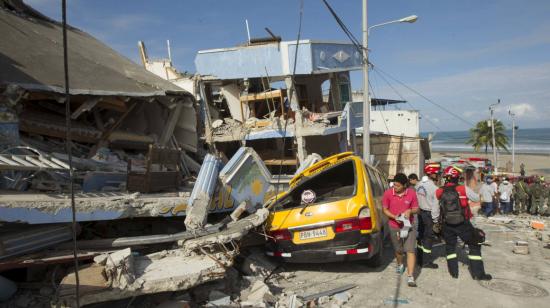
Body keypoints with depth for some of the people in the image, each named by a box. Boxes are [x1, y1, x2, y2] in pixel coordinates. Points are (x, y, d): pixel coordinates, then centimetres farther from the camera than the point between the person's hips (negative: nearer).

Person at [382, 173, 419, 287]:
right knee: (398, 250, 18)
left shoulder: (411, 193, -10)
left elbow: (416, 209, 2)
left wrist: (410, 211, -21)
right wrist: (394, 217, -20)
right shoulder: (388, 193, -12)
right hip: (394, 226, 1)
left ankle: (410, 277, -6)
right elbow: (384, 209, -3)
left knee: (410, 251, -9)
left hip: (409, 226, -1)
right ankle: (400, 265, 49)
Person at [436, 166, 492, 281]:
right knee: (474, 245, 13)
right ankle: (478, 273, 16)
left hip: (447, 224, 2)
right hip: (463, 223, -2)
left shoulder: (439, 192, -7)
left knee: (450, 246, 18)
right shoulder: (463, 189, -13)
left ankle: (454, 272, 19)